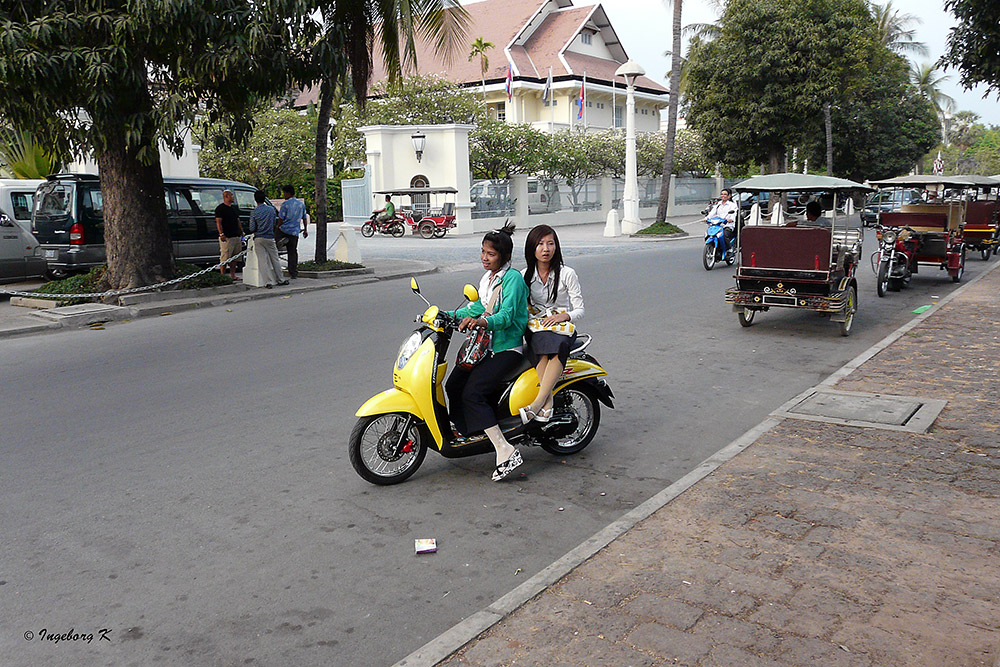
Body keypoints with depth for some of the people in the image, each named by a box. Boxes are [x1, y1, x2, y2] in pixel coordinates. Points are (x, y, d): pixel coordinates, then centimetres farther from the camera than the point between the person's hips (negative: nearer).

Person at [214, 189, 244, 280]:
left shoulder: (234, 208, 20)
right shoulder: (220, 208, -5)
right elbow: (218, 222, -12)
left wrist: (242, 232, 18)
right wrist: (221, 234, -21)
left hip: (236, 236, 8)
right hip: (226, 237, -8)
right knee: (225, 258, -7)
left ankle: (232, 275, 16)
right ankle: (223, 275, -3)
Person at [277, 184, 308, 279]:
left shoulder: (285, 204, -9)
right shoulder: (301, 204, 8)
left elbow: (281, 219, -9)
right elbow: (304, 218, 15)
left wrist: (277, 228, 4)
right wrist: (305, 230, 23)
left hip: (284, 230, -5)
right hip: (295, 232, 5)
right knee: (293, 252, 9)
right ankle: (294, 273, 9)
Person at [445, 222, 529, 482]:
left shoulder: (513, 278, -12)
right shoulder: (487, 278, 16)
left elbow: (506, 316, -22)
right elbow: (476, 308, 23)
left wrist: (483, 322, -41)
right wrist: (446, 315, 12)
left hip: (508, 349, -8)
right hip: (487, 344, 8)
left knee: (473, 392, -22)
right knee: (454, 385, -7)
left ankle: (505, 450, -21)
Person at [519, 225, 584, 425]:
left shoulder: (567, 274, 2)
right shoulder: (525, 276, 10)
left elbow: (579, 309, 1)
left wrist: (562, 316, -20)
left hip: (563, 327, -2)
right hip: (537, 329, 2)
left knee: (559, 348, -38)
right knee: (543, 344, -36)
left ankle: (538, 403, -45)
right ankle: (548, 403, -44)